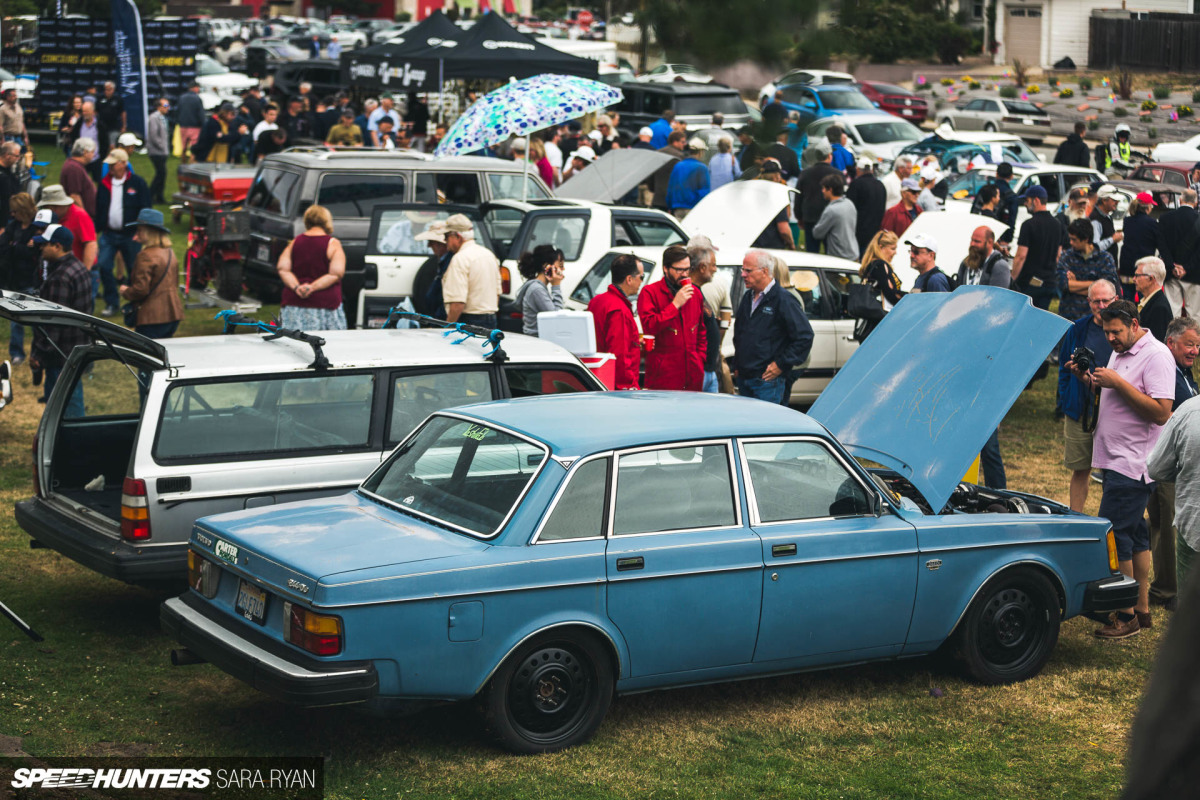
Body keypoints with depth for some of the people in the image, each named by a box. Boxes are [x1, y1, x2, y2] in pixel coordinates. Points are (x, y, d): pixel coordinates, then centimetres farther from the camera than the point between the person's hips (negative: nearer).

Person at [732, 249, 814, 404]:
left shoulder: (784, 301, -11)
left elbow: (805, 337, -13)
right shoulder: (748, 297, 14)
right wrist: (737, 366, 19)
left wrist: (781, 364, -13)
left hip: (767, 381, -8)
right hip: (743, 378, 8)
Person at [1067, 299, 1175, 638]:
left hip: (1135, 464, -10)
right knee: (1134, 533, 13)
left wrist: (1117, 382, -22)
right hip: (1115, 458, 10)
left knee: (1112, 533, -11)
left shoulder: (1156, 356, -14)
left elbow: (1162, 412, -22)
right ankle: (1142, 608, 19)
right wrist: (1090, 380, 5)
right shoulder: (1120, 353, 15)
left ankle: (1127, 615, -5)